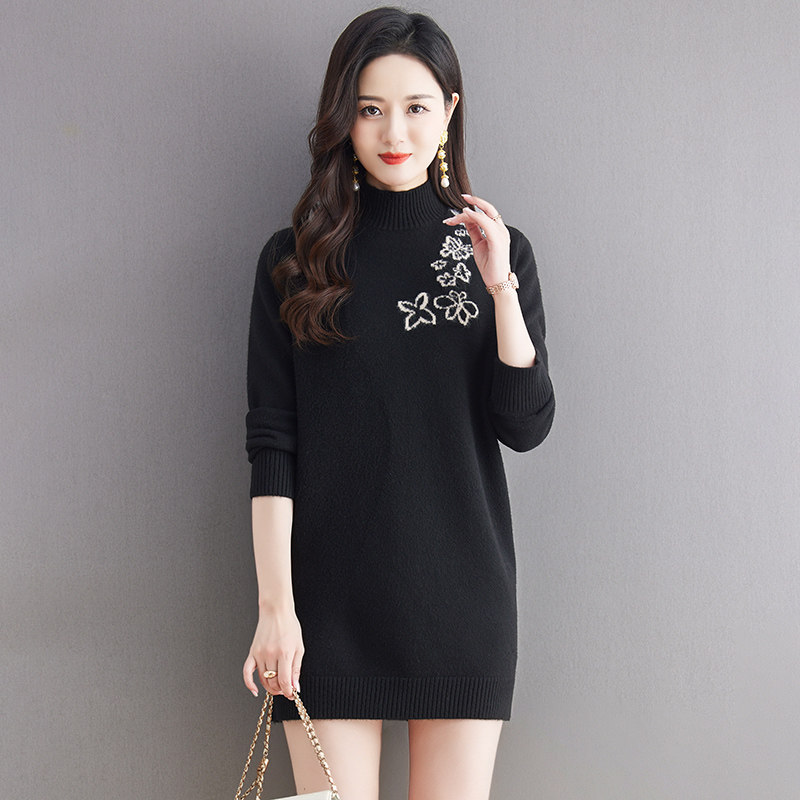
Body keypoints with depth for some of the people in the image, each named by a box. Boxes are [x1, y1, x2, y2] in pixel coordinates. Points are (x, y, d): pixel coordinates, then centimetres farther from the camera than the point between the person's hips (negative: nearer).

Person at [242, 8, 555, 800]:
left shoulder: (497, 250, 7)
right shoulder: (296, 258, 3)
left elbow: (527, 427, 0)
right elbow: (271, 444, -1)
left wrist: (502, 289, -11)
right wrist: (275, 605, -8)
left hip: (461, 584, 1)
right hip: (330, 593, -1)